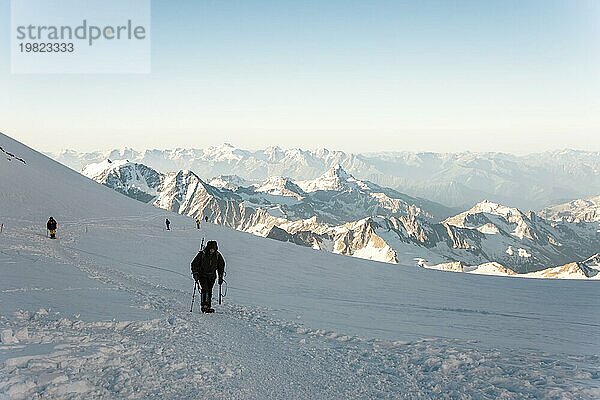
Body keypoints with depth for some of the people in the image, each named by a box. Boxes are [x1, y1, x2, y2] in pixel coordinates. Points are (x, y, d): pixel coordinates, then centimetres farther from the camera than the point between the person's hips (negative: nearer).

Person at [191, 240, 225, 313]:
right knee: (204, 289, -19)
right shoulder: (202, 254, -13)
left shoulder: (218, 255, -4)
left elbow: (221, 265, 9)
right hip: (202, 275, -3)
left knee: (209, 291, 1)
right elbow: (194, 264, -5)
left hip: (212, 276, 3)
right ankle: (204, 305, -20)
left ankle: (208, 307, 7)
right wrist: (195, 274, -11)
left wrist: (221, 277, 6)